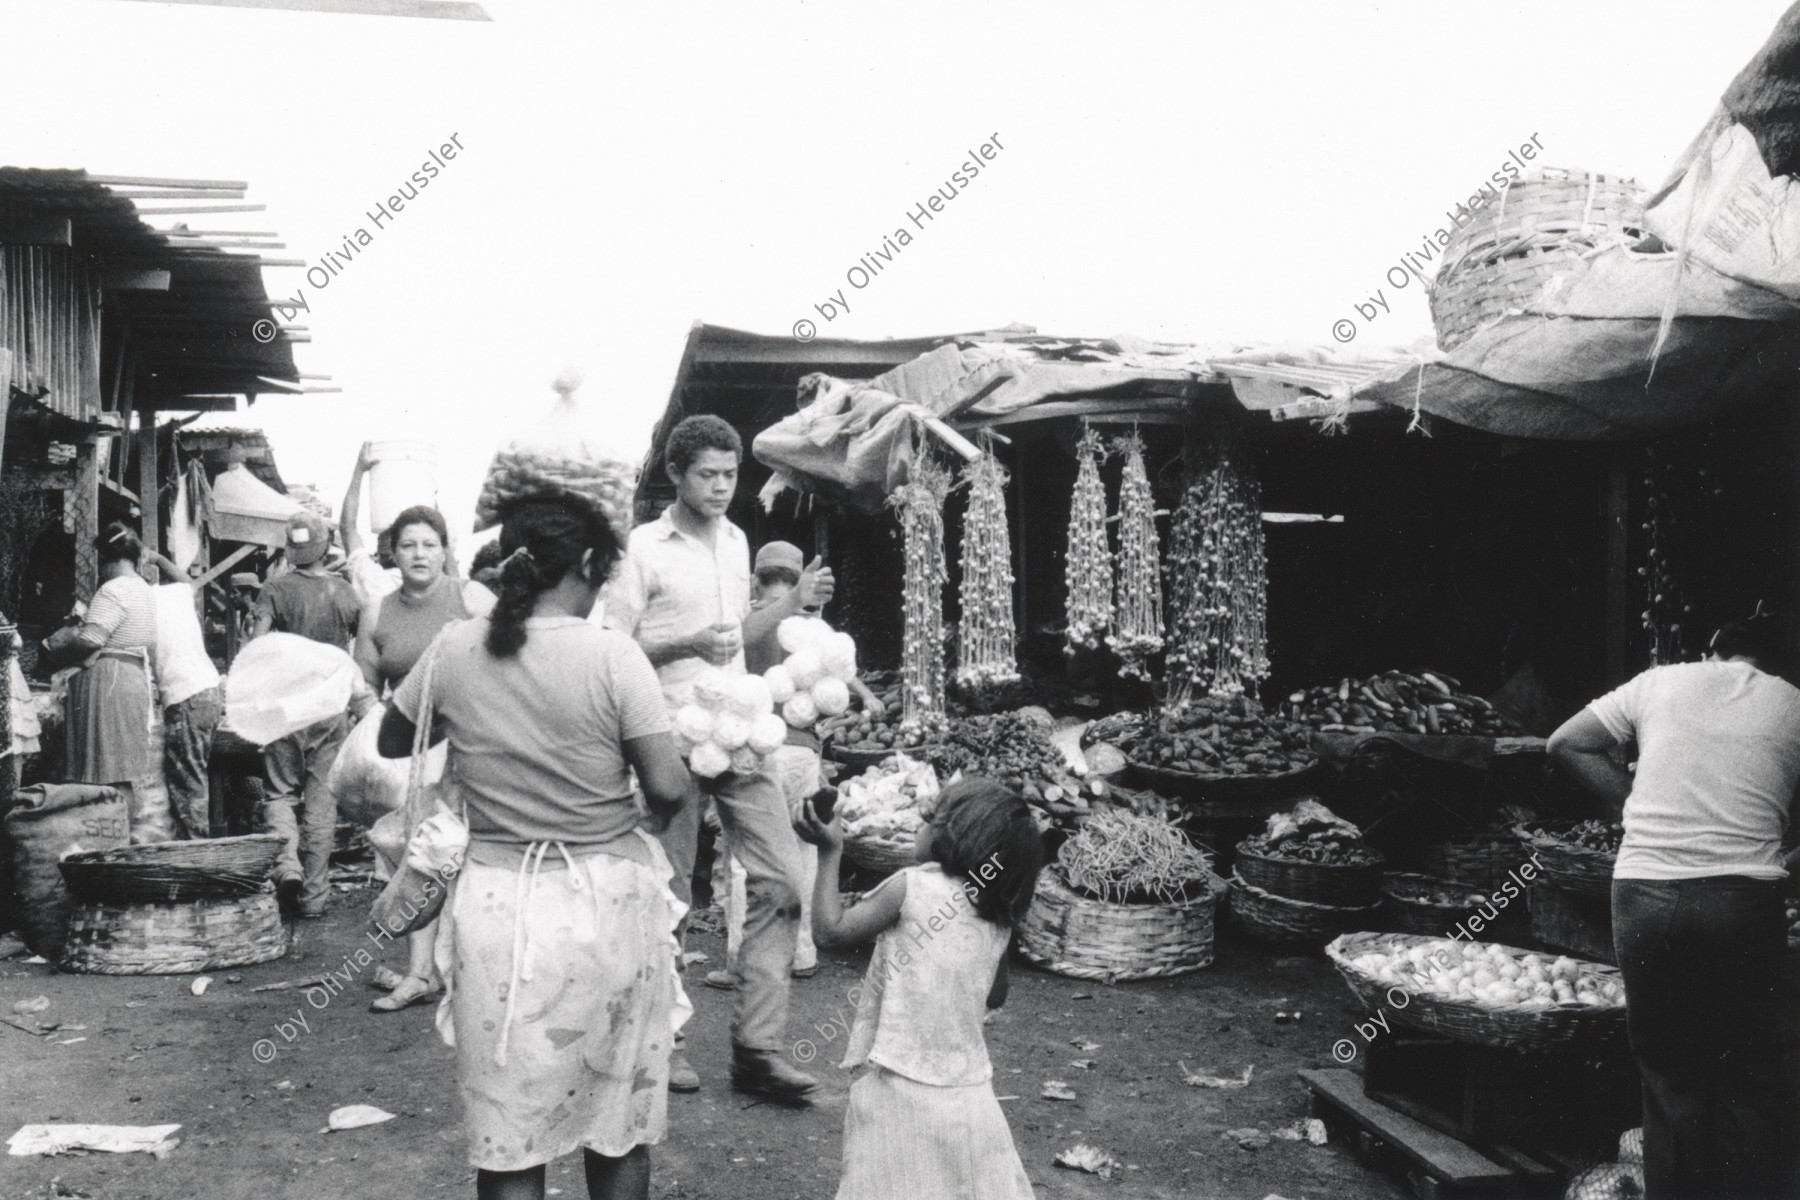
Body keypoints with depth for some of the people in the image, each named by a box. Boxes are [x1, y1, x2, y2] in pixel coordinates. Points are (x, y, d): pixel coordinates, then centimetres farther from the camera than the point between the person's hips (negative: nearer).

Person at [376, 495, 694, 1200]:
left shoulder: (454, 650, -3)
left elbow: (392, 743, 13)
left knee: (508, 1136, 13)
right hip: (609, 902, -1)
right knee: (620, 1125, 18)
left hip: (501, 904, 2)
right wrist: (677, 797, 8)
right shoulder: (612, 655, -13)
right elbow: (669, 790, -14)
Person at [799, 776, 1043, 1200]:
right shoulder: (999, 919, 3)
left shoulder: (911, 887, -14)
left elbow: (831, 930, -7)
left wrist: (830, 852, -1)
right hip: (970, 1092, 5)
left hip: (901, 1087, -5)